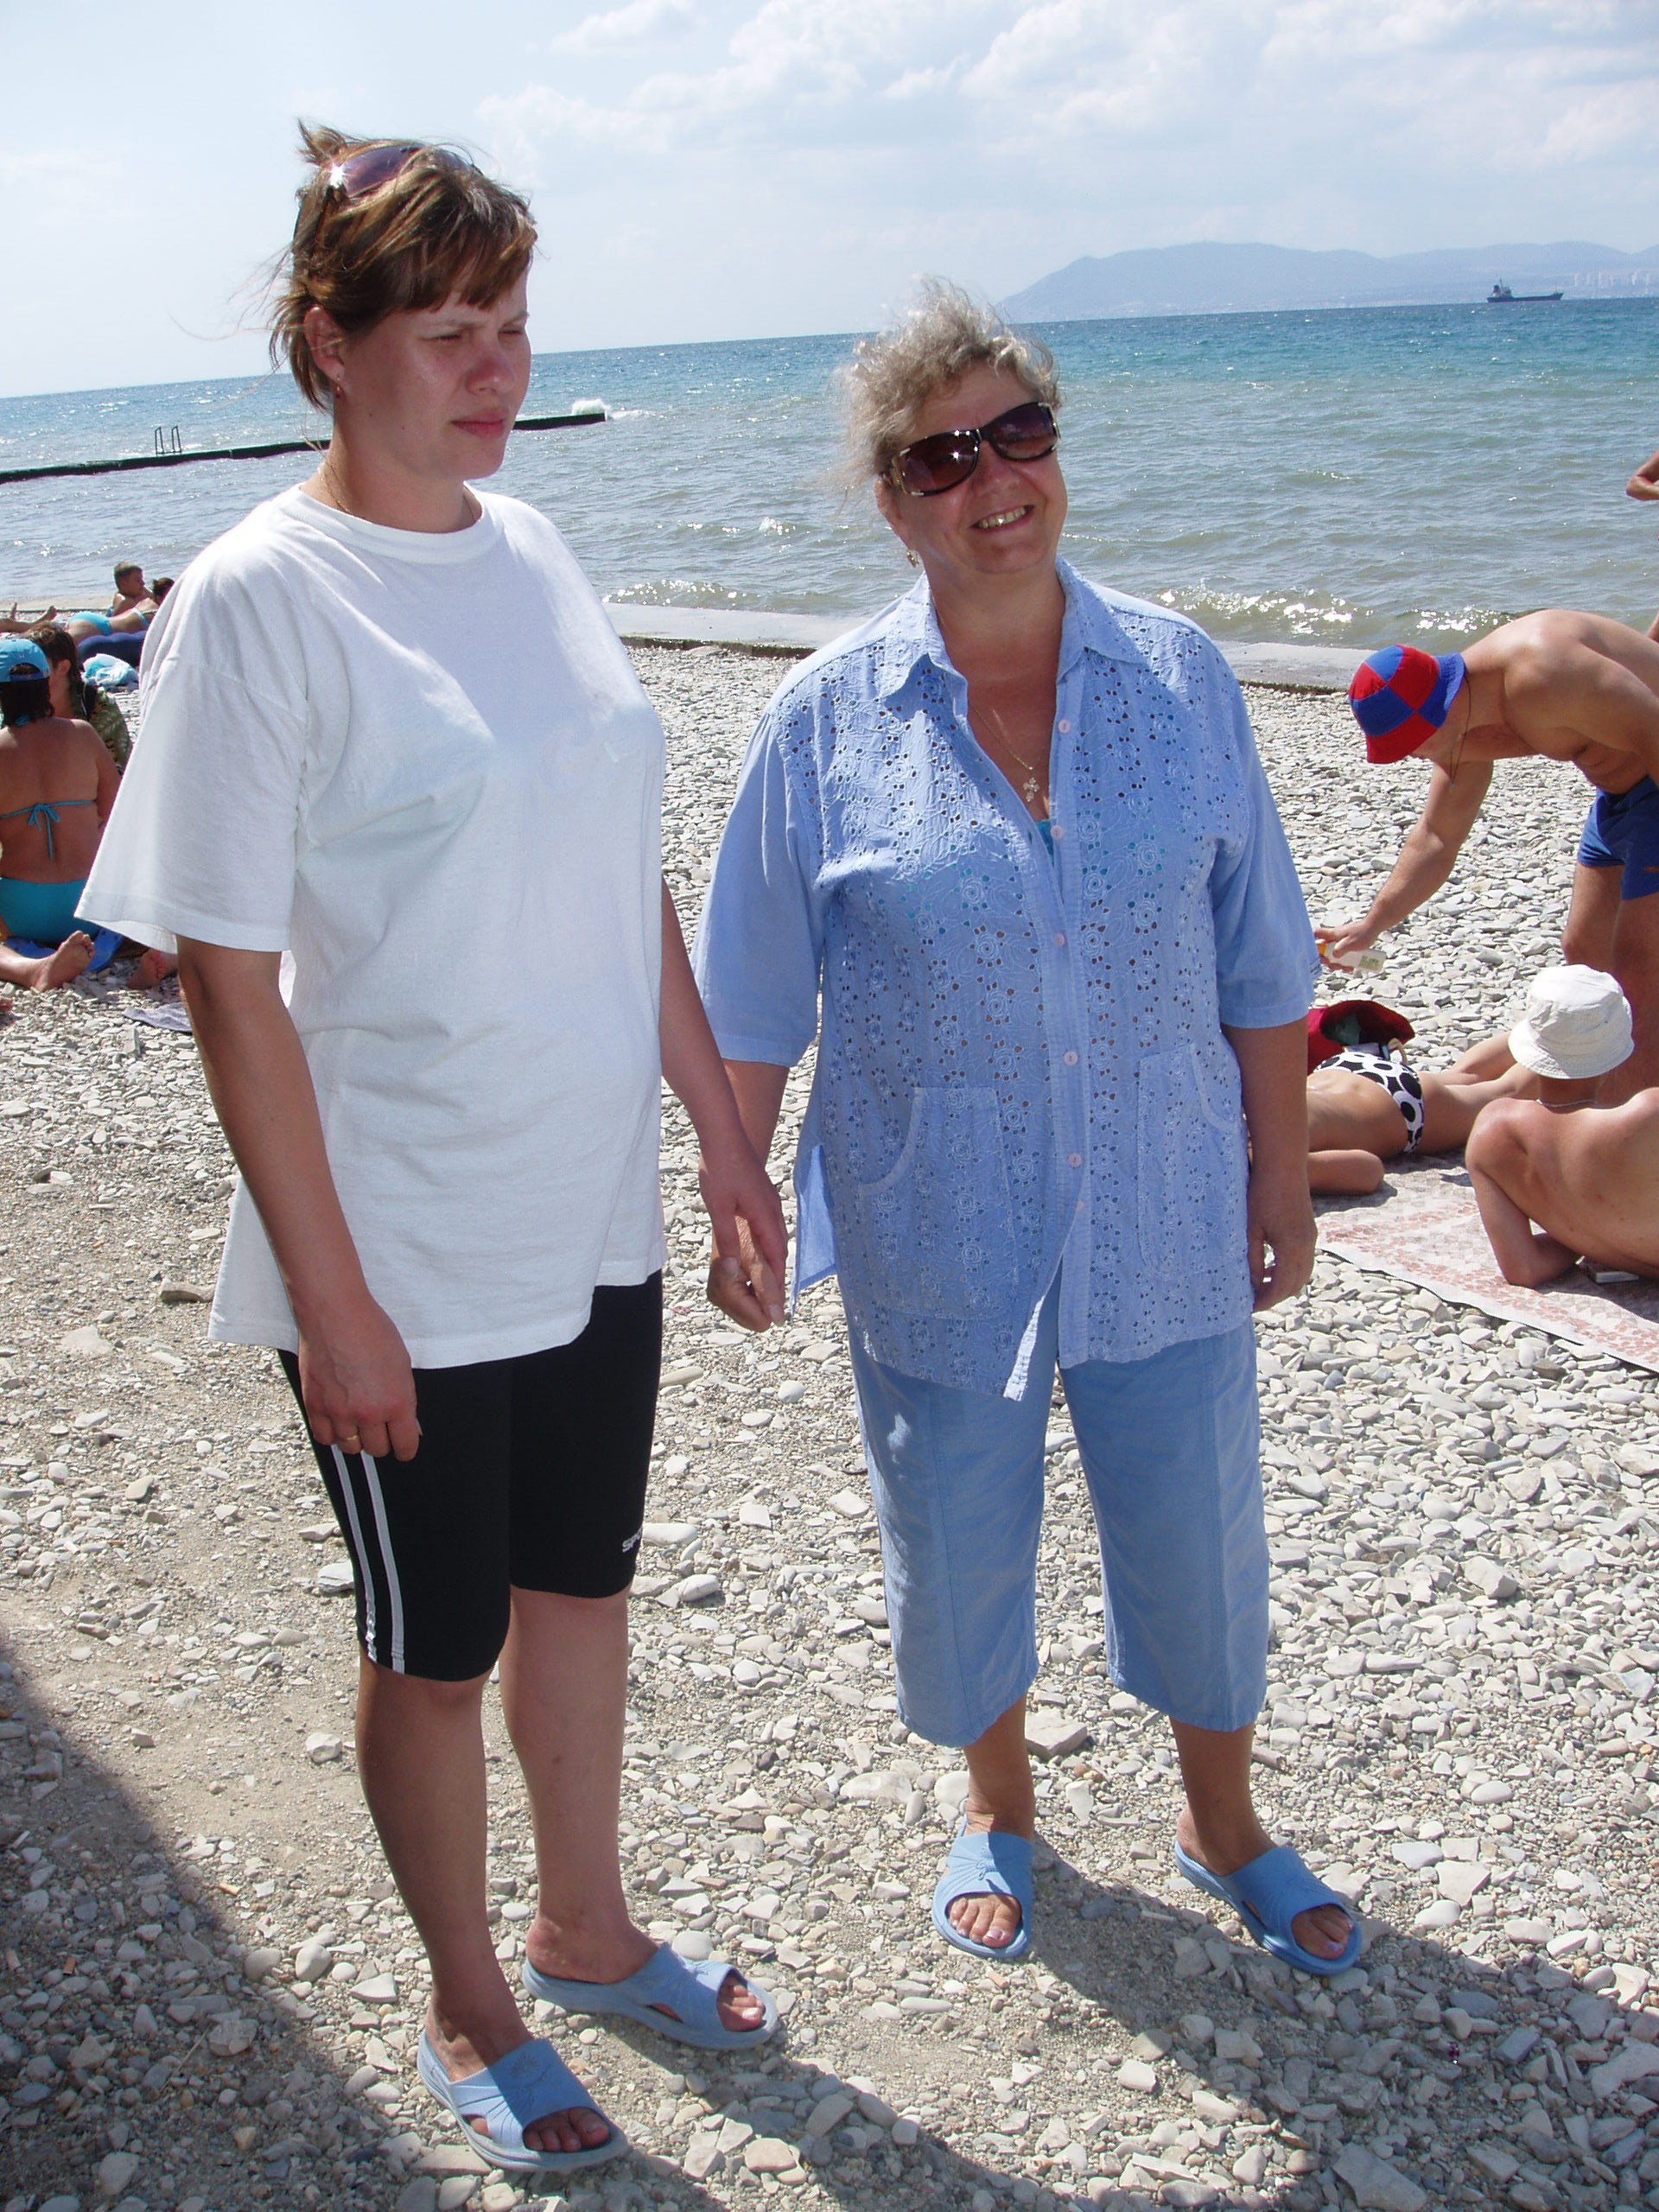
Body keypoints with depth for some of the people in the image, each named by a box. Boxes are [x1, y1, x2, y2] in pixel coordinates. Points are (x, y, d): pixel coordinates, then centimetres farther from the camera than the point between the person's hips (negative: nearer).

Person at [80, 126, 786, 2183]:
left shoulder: (533, 551, 3)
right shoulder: (251, 602, -16)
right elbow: (229, 984, -16)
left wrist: (722, 1128, 11)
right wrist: (329, 1295, -16)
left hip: (596, 1224, 6)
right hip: (411, 1266, -6)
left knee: (580, 1581, 22)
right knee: (433, 1650, 13)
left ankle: (585, 1931, 45)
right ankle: (468, 2014, 37)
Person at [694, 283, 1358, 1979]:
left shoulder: (1178, 679, -3)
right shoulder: (827, 723, -7)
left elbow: (1260, 975, 3)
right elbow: (753, 1010, -1)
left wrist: (1283, 1180, 5)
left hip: (1163, 1217, 1)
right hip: (937, 1232, -1)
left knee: (1197, 1532, 13)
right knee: (956, 1539, 15)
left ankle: (1222, 1825, 41)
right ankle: (997, 1806, 44)